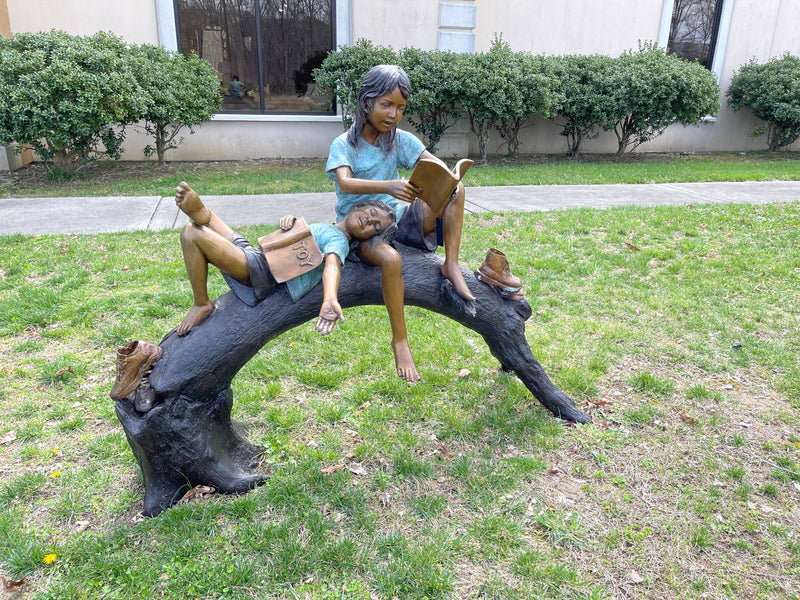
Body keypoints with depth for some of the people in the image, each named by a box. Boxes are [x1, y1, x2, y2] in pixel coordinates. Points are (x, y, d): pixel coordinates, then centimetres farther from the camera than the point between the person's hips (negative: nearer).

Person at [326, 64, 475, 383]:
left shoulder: (400, 139, 6)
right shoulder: (344, 144, -6)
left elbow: (436, 165, -5)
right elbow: (344, 182, -26)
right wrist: (389, 186, -43)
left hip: (397, 219, 4)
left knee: (455, 189, -15)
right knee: (390, 258, -38)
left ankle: (451, 265, -12)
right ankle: (400, 341, -21)